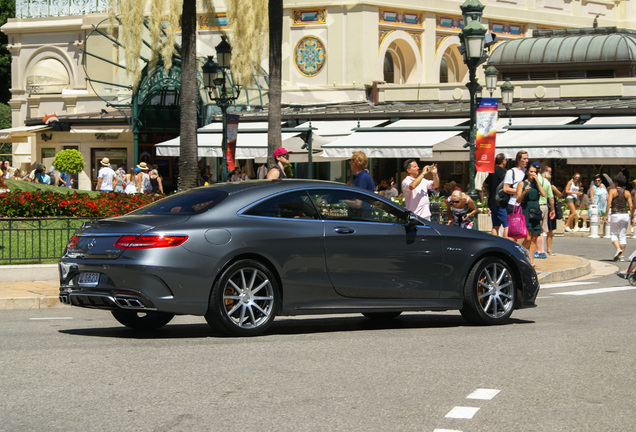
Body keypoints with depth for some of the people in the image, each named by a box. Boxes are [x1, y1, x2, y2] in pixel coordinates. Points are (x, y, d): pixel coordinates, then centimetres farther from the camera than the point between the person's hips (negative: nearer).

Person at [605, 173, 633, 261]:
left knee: (613, 234, 10)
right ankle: (622, 256, 7)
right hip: (625, 215, 3)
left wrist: (606, 215, -10)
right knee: (623, 236, 9)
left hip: (615, 215, -3)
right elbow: (631, 206, -1)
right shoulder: (627, 193, 5)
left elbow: (609, 203, -14)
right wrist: (631, 218, 8)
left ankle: (618, 249, -15)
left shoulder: (612, 191, -4)